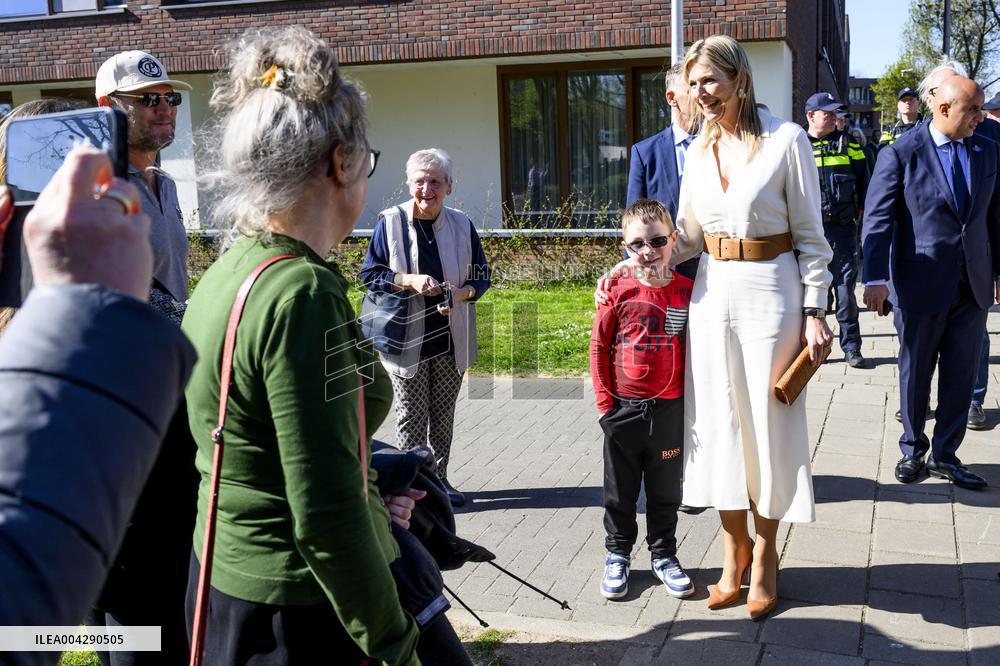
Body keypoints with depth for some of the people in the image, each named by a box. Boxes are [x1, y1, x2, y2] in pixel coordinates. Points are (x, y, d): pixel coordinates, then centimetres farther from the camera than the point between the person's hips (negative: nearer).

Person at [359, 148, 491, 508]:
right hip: (407, 338, -3)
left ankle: (439, 478, 26)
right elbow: (370, 274, -1)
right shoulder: (390, 222, -6)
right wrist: (409, 281, -17)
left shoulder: (461, 225, 4)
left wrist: (461, 293, -11)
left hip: (451, 338, 3)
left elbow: (482, 275, 10)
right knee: (411, 415, 2)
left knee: (444, 413, 13)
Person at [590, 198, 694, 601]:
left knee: (665, 489, 15)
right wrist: (604, 401, -4)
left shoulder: (687, 292, -3)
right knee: (620, 489, 13)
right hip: (624, 409, -1)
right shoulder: (619, 293, -7)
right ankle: (617, 554, 29)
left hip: (670, 409, 1)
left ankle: (663, 555, 32)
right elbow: (598, 347, -1)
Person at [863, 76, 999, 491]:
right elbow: (878, 218, -11)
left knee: (961, 376, 10)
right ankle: (913, 451, 28)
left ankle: (945, 455, 24)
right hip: (921, 285, -4)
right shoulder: (900, 154, -7)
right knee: (915, 374, 10)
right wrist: (876, 278, -19)